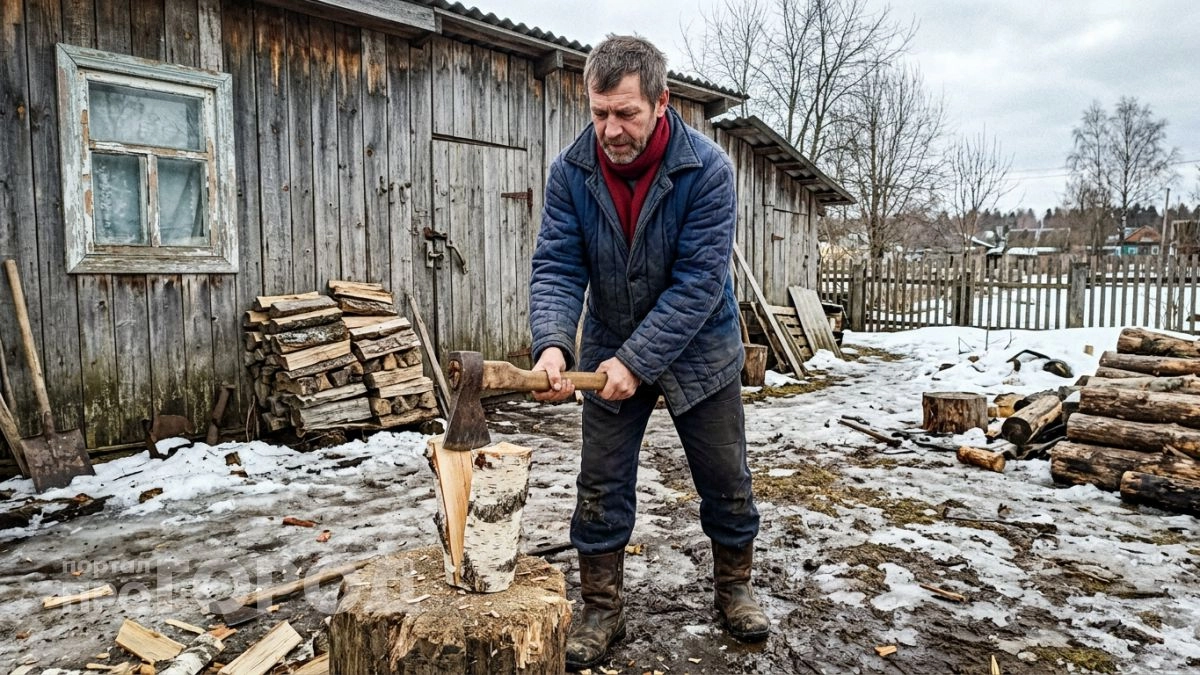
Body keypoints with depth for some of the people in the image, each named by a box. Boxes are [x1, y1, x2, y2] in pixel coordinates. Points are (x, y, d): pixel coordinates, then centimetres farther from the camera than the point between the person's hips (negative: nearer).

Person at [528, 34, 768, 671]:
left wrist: (637, 360, -30)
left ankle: (734, 587, 36)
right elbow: (556, 267, -15)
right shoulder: (571, 171, -12)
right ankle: (601, 609, 24)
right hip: (610, 352, 2)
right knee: (600, 488, 6)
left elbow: (698, 282, -25)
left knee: (726, 482, 12)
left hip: (697, 351, -1)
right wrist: (552, 343, -34)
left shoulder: (706, 168, -21)